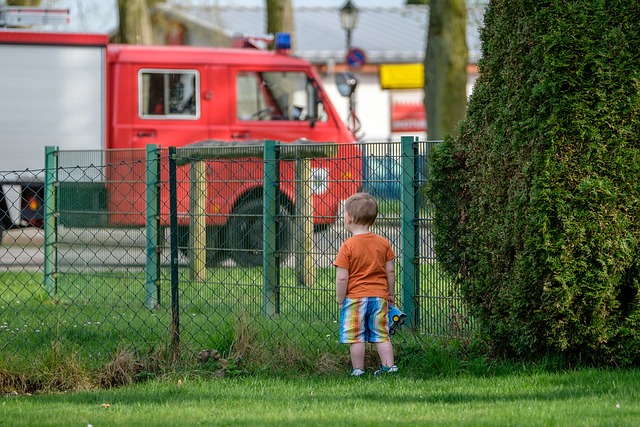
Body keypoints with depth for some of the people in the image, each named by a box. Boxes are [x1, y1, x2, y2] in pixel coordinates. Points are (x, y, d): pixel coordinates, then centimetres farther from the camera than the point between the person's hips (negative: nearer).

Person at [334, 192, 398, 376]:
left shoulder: (347, 246, -12)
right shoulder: (383, 243, 2)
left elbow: (342, 278, -14)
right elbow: (390, 271, 5)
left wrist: (340, 300, -3)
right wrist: (390, 293, 16)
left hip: (355, 298, -4)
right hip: (379, 296, 4)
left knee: (356, 337, 4)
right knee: (381, 334, 13)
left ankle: (357, 370, 8)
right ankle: (389, 366, 11)